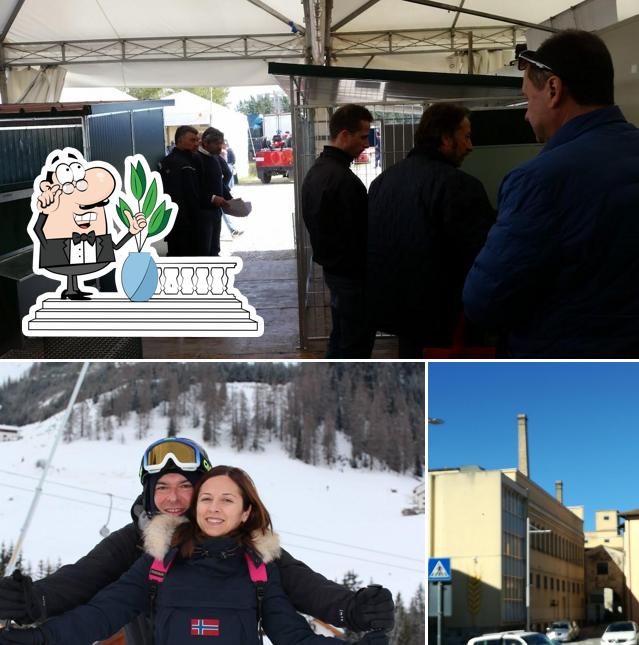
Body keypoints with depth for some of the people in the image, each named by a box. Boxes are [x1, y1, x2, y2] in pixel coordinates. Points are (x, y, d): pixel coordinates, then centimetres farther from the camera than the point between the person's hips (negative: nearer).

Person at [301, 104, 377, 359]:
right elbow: (359, 235, -22)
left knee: (340, 338, 20)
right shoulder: (344, 179, -23)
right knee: (356, 345, -2)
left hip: (331, 267, 10)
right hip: (352, 273, -10)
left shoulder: (316, 170, 9)